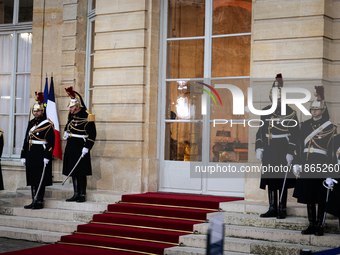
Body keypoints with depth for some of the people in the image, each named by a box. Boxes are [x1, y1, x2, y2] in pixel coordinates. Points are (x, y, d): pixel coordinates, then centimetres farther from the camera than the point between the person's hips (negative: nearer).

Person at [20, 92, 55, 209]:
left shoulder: (48, 125, -6)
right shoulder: (31, 123, 14)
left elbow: (51, 142, -10)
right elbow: (26, 140, 17)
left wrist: (47, 157, -17)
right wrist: (23, 156, 13)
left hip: (41, 155, -7)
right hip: (31, 155, 7)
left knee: (40, 179, -4)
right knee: (32, 179, 8)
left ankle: (39, 201, 2)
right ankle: (34, 201, 14)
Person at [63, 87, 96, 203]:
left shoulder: (87, 116, -12)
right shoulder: (71, 115, 11)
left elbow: (92, 134, -14)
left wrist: (87, 147, -19)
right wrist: (66, 132, 7)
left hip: (80, 148, -8)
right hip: (71, 147, 8)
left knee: (81, 173, -3)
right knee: (73, 172, 10)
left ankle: (82, 195, 5)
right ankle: (76, 194, 18)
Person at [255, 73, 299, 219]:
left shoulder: (290, 112, -5)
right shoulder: (265, 111, 10)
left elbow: (294, 134, -8)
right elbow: (260, 131, 14)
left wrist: (290, 153, -13)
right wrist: (258, 148, 6)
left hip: (282, 151, -5)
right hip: (268, 151, 5)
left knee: (282, 180, 0)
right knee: (270, 179, 7)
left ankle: (282, 209, 8)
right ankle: (272, 209, 14)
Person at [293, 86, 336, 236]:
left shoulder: (329, 126, -1)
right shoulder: (305, 125, 12)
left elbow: (332, 147, -5)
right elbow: (300, 145, 12)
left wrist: (329, 165, -13)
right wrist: (297, 164, 6)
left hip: (321, 165, -4)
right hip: (307, 165, 5)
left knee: (321, 197, -1)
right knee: (308, 196, 7)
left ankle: (320, 226, 6)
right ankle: (311, 225, 15)